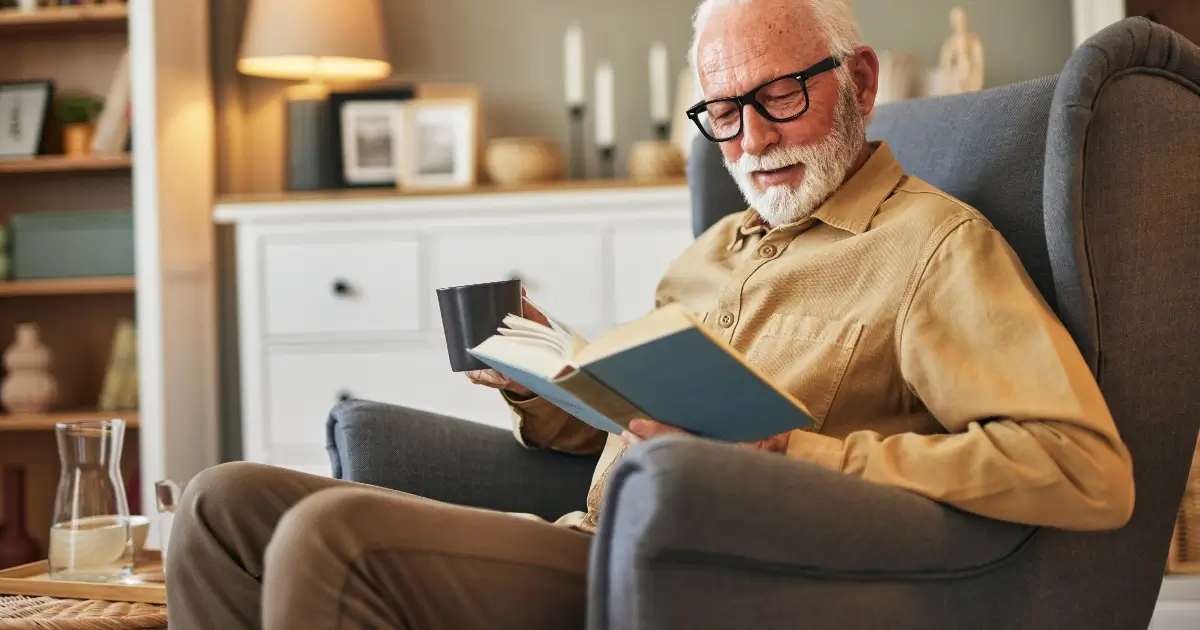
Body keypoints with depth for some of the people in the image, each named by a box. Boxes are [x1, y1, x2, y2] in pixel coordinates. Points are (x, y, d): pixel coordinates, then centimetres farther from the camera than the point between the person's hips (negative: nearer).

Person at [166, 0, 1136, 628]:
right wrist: (539, 386, 5)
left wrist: (790, 454, -21)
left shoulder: (936, 242, -2)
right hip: (588, 543, 9)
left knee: (330, 537, -28)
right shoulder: (717, 250, 25)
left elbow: (1089, 472, -17)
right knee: (227, 505, 2)